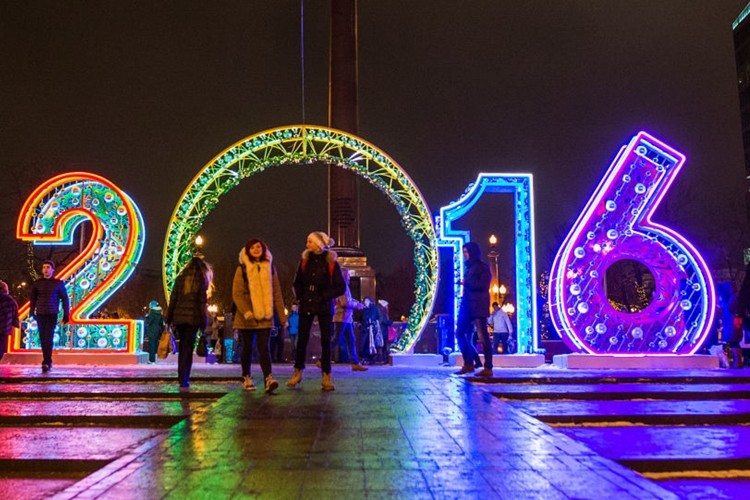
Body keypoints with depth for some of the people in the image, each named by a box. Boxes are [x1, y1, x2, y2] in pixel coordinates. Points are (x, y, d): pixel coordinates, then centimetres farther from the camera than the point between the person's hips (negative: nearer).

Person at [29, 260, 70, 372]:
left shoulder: (58, 283, 1)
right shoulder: (37, 283, 5)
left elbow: (65, 299, 4)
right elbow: (33, 298, 11)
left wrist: (66, 315, 2)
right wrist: (32, 312, 7)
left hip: (52, 314, -3)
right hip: (40, 314, 3)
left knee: (49, 338, -11)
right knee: (42, 338, 5)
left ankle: (46, 362, -13)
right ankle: (48, 361, 17)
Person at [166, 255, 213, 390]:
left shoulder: (180, 278, 10)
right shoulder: (202, 280, 2)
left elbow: (172, 300, 6)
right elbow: (203, 303, -2)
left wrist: (169, 320, 9)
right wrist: (204, 324, -1)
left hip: (179, 316, 3)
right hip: (193, 318, -3)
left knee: (182, 348, 16)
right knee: (187, 349, 1)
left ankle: (183, 379, 20)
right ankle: (183, 381, -4)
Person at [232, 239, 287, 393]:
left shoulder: (270, 268, 7)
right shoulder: (242, 269, 1)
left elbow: (277, 293, 8)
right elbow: (237, 293, -7)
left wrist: (282, 316, 6)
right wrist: (245, 311, -22)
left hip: (265, 317, 1)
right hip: (247, 318, -1)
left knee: (264, 348, -11)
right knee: (247, 348, 10)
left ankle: (268, 379, -20)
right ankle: (246, 377, 25)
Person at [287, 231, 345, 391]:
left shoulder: (331, 262, -6)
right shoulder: (305, 260, 4)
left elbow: (341, 287, -5)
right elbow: (297, 283, 15)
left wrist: (324, 297, -11)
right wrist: (300, 297, 2)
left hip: (324, 307, -2)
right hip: (306, 306, 3)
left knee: (325, 340, 1)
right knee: (302, 339, 4)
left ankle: (326, 377, 9)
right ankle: (298, 373, 18)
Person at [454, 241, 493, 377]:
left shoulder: (482, 266, -3)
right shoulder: (468, 267, 19)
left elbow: (484, 285, -14)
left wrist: (467, 282, -10)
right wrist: (463, 294, 8)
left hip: (478, 306, -8)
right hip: (467, 305, 9)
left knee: (482, 336, -8)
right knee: (460, 333, 7)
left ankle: (488, 368, -4)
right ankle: (468, 364, 14)